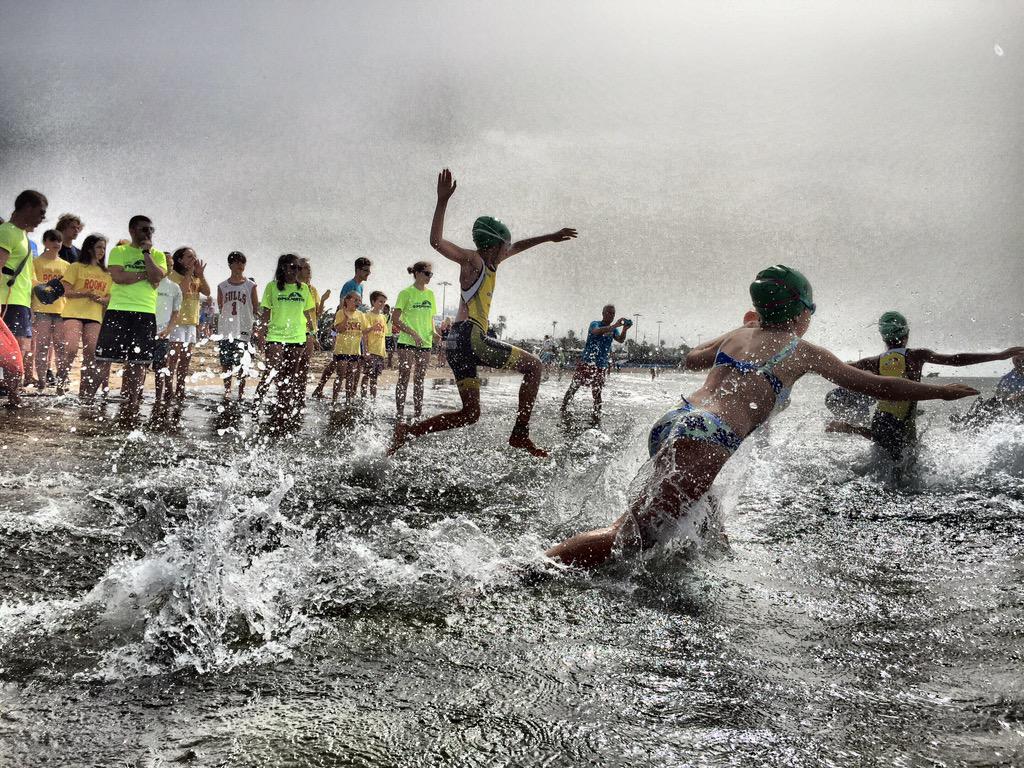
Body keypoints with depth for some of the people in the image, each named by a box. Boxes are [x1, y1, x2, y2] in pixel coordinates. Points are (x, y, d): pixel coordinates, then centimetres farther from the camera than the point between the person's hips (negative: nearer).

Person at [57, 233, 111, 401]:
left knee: (90, 354, -2)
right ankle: (60, 384, -3)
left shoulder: (106, 273, 16)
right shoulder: (76, 267, 4)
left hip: (94, 316, 4)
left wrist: (101, 299, -7)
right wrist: (86, 294, -17)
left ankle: (85, 392, 4)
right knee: (70, 349, -19)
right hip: (73, 313, -4)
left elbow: (109, 297, 16)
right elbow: (67, 292, -2)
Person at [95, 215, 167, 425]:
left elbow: (157, 277, -5)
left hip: (145, 313, 2)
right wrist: (144, 274, -6)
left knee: (138, 363, -2)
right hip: (118, 311, -1)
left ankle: (128, 409, 2)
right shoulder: (118, 252, 9)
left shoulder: (157, 255, 15)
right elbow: (118, 276, -9)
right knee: (105, 360, -2)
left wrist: (146, 253, -3)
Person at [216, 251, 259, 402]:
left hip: (243, 331, -2)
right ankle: (227, 391, 15)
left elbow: (256, 309, 6)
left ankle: (241, 393, 5)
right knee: (226, 364, 5)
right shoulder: (222, 286, 8)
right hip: (225, 331, 2)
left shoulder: (251, 286, 3)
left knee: (241, 365, -2)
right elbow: (220, 308, 12)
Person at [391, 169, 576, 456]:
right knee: (533, 366, -1)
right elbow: (437, 241, -18)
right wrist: (442, 201, -28)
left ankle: (408, 431, 3)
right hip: (469, 336, -9)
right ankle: (520, 434, -5)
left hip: (458, 344, 10)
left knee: (470, 413, 11)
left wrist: (549, 238, 46)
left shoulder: (489, 262, 23)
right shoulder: (472, 260, -3)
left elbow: (517, 247, 42)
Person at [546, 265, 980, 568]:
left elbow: (690, 360, 46)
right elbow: (876, 386, 17)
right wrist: (942, 392, 28)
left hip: (671, 423, 8)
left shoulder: (736, 335, 26)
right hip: (707, 438, -8)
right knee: (631, 536, -17)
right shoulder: (802, 351, 12)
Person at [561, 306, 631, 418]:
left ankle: (597, 415, 7)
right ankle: (563, 408, 17)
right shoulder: (595, 324, -6)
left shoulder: (613, 329, 8)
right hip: (585, 363, -3)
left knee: (597, 393, 1)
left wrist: (625, 329, -31)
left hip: (601, 366, 3)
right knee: (574, 387, 4)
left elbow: (620, 340, -10)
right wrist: (614, 326, -42)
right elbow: (597, 331, -30)